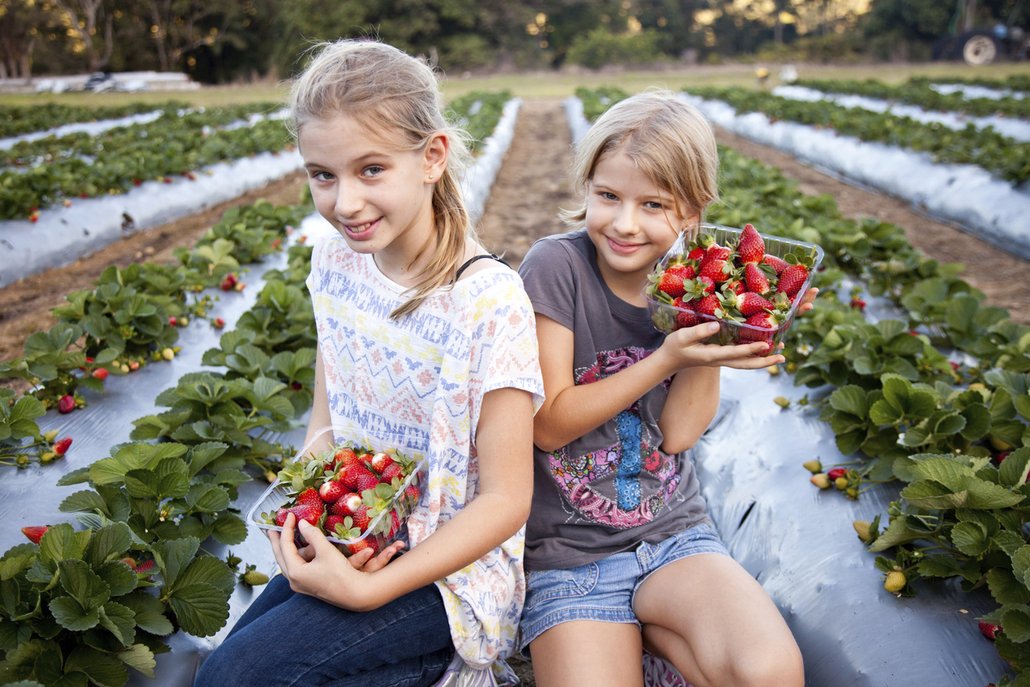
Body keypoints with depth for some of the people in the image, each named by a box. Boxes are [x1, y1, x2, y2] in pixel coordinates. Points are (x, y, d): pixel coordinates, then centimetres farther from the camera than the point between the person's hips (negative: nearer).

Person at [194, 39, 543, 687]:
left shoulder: (490, 302, -22)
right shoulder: (336, 261, -2)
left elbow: (505, 500, -17)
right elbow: (326, 420, 8)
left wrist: (367, 589, -21)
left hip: (451, 566, -6)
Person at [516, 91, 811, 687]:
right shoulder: (558, 267, -13)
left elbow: (678, 433, -6)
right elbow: (549, 425, -14)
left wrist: (718, 330, -15)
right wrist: (667, 356, -22)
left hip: (673, 533, 3)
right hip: (568, 553, -2)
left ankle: (644, 626, 6)